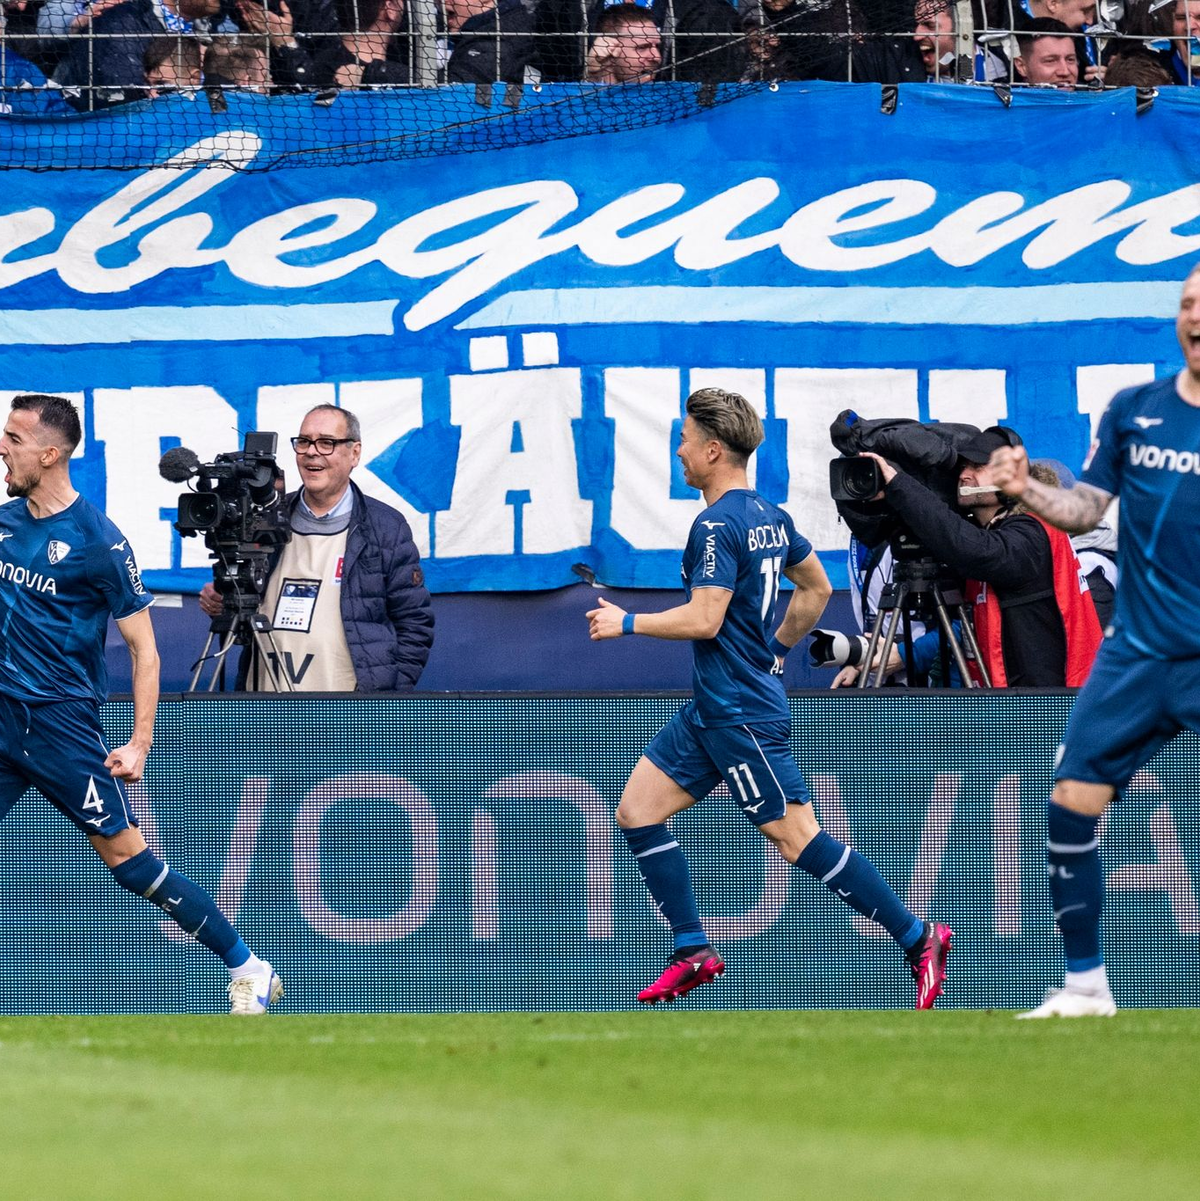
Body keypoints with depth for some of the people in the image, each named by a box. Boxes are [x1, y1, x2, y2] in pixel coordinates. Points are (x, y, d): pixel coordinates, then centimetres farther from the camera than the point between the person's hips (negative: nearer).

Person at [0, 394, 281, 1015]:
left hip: (63, 722, -6)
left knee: (126, 856, -5)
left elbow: (144, 648, -7)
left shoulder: (98, 541, -10)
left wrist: (139, 745, -11)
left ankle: (248, 970, 5)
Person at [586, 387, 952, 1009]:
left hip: (741, 713, -10)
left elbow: (703, 620, -23)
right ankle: (694, 952, 7)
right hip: (712, 709, 10)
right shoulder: (769, 516, 12)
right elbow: (817, 589, 22)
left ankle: (919, 938, -2)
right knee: (637, 810, 7)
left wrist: (626, 622, -12)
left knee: (798, 839, -7)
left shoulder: (718, 525, -17)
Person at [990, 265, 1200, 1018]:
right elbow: (1085, 508, 14)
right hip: (1138, 653, 4)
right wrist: (1027, 489, -3)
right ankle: (1086, 983, 9)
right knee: (1071, 802, -3)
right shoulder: (1133, 412, 7)